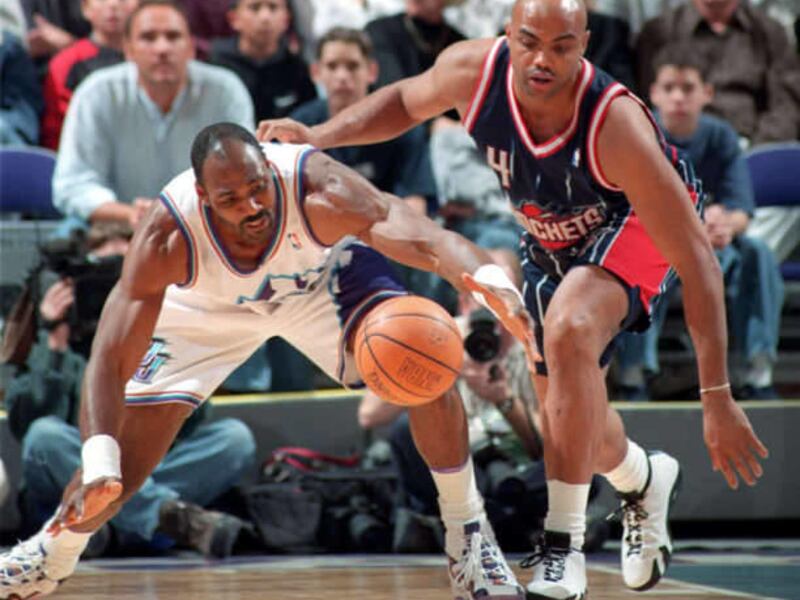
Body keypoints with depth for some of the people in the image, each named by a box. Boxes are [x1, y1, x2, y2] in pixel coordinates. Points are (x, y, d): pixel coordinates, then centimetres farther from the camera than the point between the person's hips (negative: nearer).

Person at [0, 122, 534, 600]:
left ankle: (468, 537, -5)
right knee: (125, 463, -4)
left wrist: (491, 280, -75)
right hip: (207, 307, 0)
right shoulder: (167, 236, -38)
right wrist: (99, 467, -51)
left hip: (323, 277, 0)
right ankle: (53, 554, 29)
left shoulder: (318, 191, -42)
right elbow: (110, 361, -36)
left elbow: (424, 239, -53)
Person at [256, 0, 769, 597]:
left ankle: (564, 547, -28)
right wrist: (320, 135, -17)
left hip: (632, 225, -6)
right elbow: (406, 100, 0)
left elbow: (697, 260, -36)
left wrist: (717, 397, -38)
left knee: (569, 329, -35)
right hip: (550, 238, 6)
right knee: (569, 411, 15)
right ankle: (645, 482, 51)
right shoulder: (472, 71, -28)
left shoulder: (616, 123, -40)